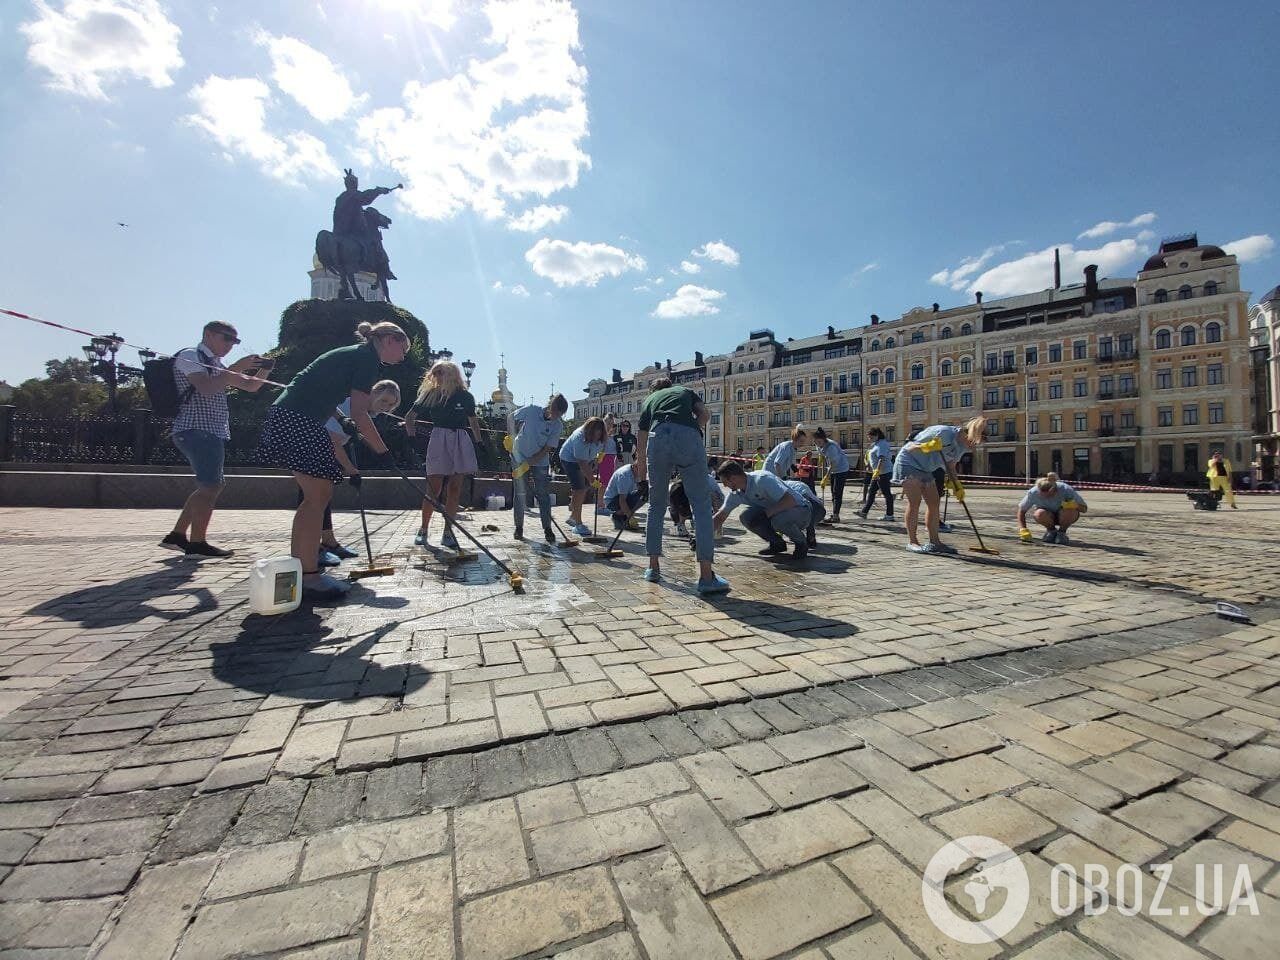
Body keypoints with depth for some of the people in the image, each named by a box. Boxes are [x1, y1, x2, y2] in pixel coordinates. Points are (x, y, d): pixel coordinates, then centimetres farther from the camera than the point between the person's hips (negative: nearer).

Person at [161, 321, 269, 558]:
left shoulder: (215, 363, 22)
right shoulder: (190, 355, -4)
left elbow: (251, 387, 16)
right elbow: (206, 388, -21)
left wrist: (263, 370, -2)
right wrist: (236, 368, -18)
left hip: (212, 432, 10)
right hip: (197, 430, -10)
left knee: (210, 486, 13)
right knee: (210, 486, -11)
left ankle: (177, 536, 20)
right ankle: (197, 544, -7)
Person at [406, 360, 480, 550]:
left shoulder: (465, 396, 6)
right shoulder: (430, 395, 5)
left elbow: (473, 422, 14)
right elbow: (410, 417, 13)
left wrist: (480, 443, 9)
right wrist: (412, 434, 1)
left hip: (461, 442, 1)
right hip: (439, 440, -1)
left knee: (454, 489, 0)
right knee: (434, 489, -5)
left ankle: (448, 531, 6)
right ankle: (423, 530, 9)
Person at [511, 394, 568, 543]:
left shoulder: (558, 426, -11)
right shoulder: (531, 410, -13)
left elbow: (548, 449, -14)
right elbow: (512, 418, 4)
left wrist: (528, 463, -20)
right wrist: (514, 437, -5)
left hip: (540, 462, 1)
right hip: (519, 457, 0)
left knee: (543, 494, -2)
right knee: (519, 494, 4)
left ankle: (547, 529, 5)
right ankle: (519, 528, 17)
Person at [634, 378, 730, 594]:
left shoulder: (649, 400, 34)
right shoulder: (686, 391, 33)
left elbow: (641, 440, 34)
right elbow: (705, 414, 13)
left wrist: (641, 468, 46)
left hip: (658, 438, 2)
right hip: (689, 437, -1)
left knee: (656, 506, 17)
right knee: (701, 505, 0)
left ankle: (654, 567, 23)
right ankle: (706, 576, -6)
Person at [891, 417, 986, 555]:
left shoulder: (962, 446, 0)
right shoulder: (943, 432, -26)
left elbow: (949, 466, 10)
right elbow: (910, 448, -23)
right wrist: (926, 447, -42)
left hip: (925, 469, 9)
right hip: (908, 462, -9)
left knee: (934, 502, 3)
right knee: (915, 501, -15)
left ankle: (934, 542, 8)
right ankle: (912, 542, -9)